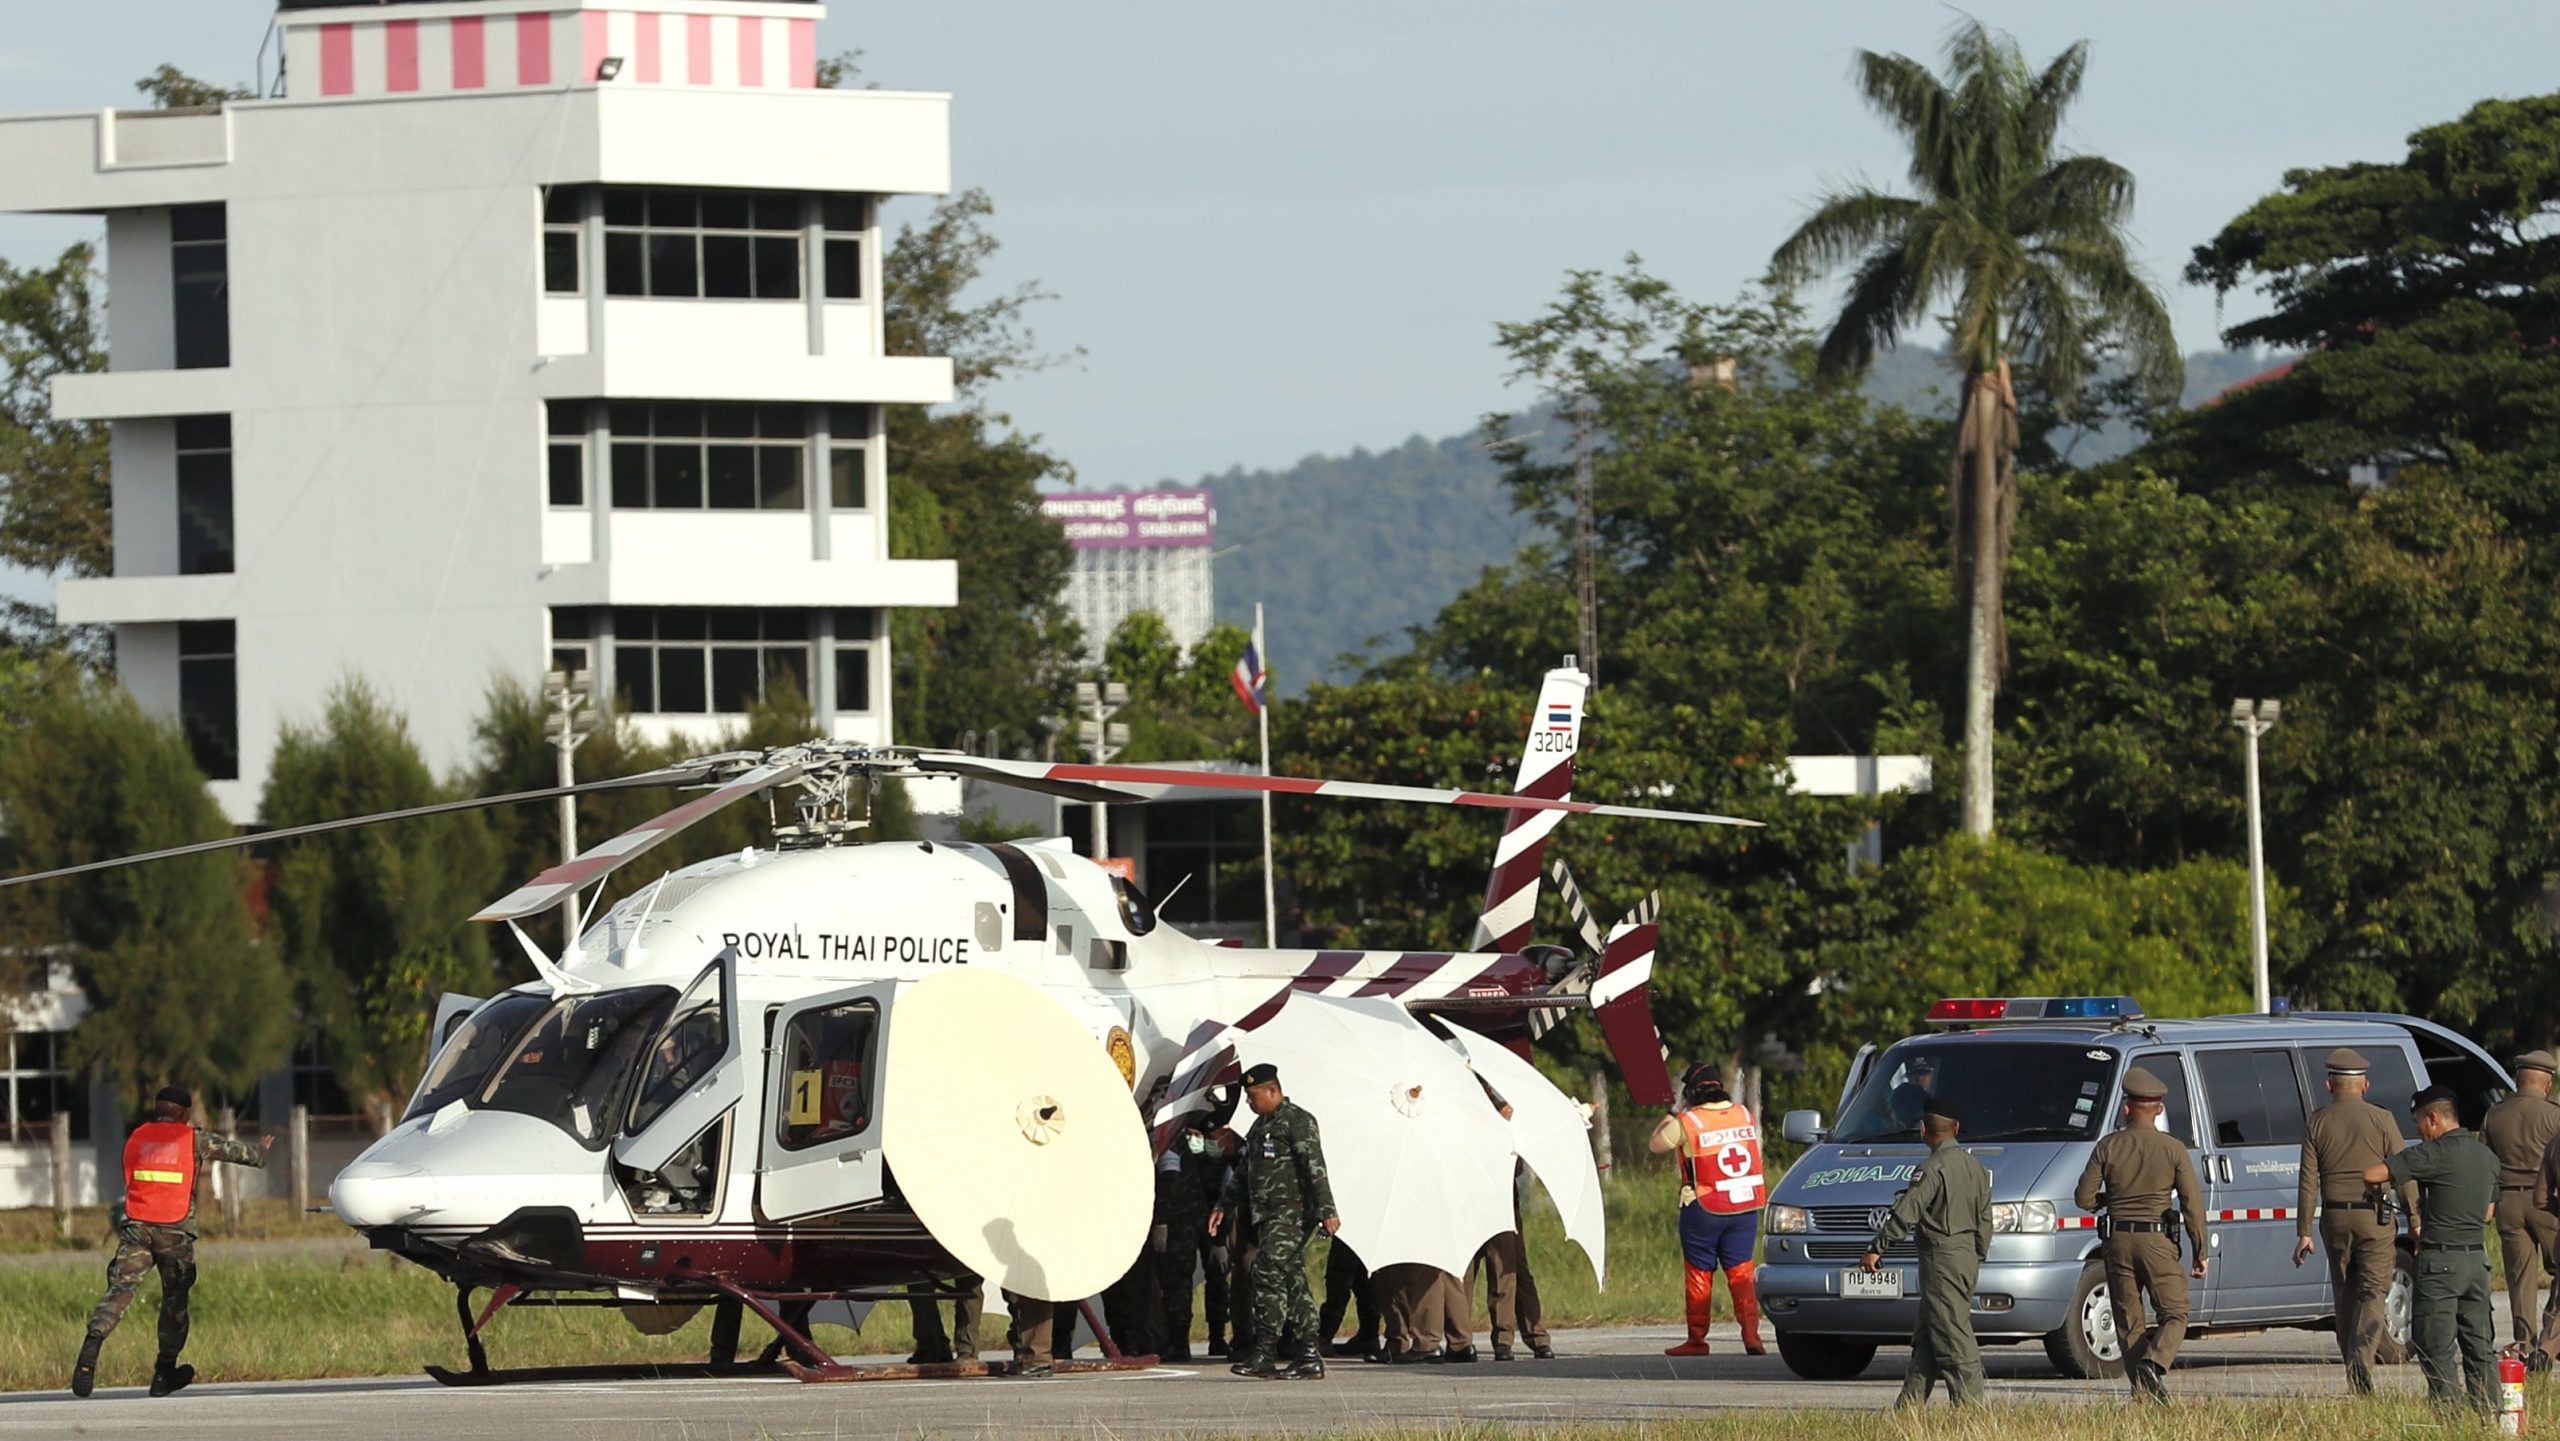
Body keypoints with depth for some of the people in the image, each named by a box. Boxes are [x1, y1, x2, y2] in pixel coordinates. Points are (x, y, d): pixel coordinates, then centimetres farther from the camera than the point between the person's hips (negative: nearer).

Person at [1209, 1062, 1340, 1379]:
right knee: (1293, 1281, 6)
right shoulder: (1261, 1126, 21)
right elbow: (1245, 1173, 31)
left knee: (1268, 1271, -18)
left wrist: (1326, 1210, -21)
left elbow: (1315, 1168, -15)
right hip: (1267, 1215, 9)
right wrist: (1224, 1206, 29)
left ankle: (1264, 1352, -22)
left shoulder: (1297, 1121, -8)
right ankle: (1308, 1357, 6)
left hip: (1291, 1211, -9)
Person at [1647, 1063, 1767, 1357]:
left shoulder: (1686, 1123, -10)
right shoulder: (1744, 1115, 4)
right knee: (1741, 1272, 5)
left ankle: (1697, 1339, 9)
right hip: (1745, 1209, 4)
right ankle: (1750, 1332, -10)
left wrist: (1673, 1114, 13)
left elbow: (1655, 1144, 2)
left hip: (1703, 1209, -4)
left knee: (1699, 1274, 6)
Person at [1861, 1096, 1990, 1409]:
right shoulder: (1974, 1166, 14)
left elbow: (1906, 1213, -19)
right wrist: (1979, 1256, 27)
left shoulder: (1933, 1168, -14)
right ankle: (1912, 1400, 17)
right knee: (1925, 1335, 14)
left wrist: (1876, 1248, -14)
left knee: (1952, 1331, -8)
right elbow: (1984, 1220, 19)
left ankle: (1969, 1399, -11)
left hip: (1941, 1257, -9)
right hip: (1967, 1256, 9)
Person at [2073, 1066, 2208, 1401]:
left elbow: (2083, 1198, -1)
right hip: (2157, 1241, -2)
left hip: (2118, 1240, 2)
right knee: (2174, 1314, 5)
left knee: (2129, 1321, 9)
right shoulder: (2173, 1149, -4)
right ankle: (2153, 1363, -21)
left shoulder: (2108, 1147, -1)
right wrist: (2200, 1252, 0)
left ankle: (2142, 1387, 5)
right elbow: (2192, 1203, -5)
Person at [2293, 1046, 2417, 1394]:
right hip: (2373, 1218, -2)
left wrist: (2304, 1232, 3)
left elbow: (2307, 1182, 1)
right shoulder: (2380, 1120, -3)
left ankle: (2354, 1375, 16)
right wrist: (2415, 1218, 1)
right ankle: (2362, 1355, -25)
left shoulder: (2317, 1124, 3)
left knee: (2345, 1296, 12)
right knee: (2373, 1291, -2)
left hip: (2334, 1219, 2)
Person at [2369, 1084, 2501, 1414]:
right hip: (2477, 1259, 7)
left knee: (2435, 1349, -3)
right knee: (2478, 1347, 12)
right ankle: (2488, 1412, 11)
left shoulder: (2436, 1153, -14)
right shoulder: (2487, 1157, 11)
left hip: (2441, 1261, -7)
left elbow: (2375, 1175, -18)